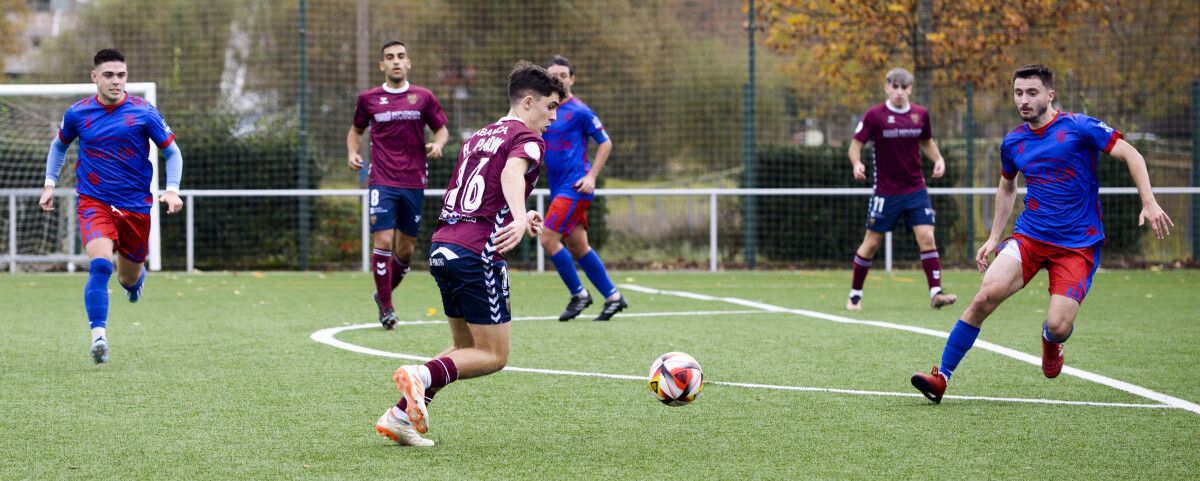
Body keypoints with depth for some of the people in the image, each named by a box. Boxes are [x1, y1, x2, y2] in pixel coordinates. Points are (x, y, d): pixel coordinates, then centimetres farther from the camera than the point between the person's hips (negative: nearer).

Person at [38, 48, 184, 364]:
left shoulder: (144, 113, -5)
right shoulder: (77, 114, -1)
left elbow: (172, 152, 4)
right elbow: (59, 145, 20)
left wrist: (172, 190, -9)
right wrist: (50, 184, 13)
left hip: (135, 206, 1)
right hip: (94, 203, -1)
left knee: (129, 279, 15)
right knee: (100, 265, -26)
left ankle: (136, 276, 53)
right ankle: (98, 336, -26)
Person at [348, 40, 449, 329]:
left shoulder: (423, 97, 5)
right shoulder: (368, 99, 5)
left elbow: (441, 129, 14)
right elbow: (356, 130, 20)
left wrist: (437, 144, -9)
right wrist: (352, 153, 1)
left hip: (414, 183, 2)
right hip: (381, 182, -2)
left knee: (406, 249, 7)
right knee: (383, 241, -13)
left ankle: (383, 293, 30)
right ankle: (386, 307, -3)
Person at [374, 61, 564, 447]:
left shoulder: (480, 137, 23)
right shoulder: (527, 139, -3)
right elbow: (512, 173, -26)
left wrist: (518, 217, 43)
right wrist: (520, 218, -43)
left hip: (442, 246, 8)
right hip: (478, 253, -8)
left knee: (466, 349, 18)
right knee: (494, 356, 0)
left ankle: (401, 415, 5)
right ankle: (421, 376, -24)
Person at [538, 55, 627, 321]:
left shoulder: (579, 111, -9)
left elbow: (605, 143, -5)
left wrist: (591, 176, -12)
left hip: (575, 186, -7)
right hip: (558, 187, 7)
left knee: (548, 239, -14)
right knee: (577, 246, 9)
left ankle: (578, 294, 0)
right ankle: (612, 296, 19)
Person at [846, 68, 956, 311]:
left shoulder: (920, 114, 3)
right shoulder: (875, 115, -7)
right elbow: (856, 144, -4)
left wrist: (938, 159, 0)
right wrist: (857, 163, -25)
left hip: (916, 190, 3)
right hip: (886, 191, -2)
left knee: (927, 238, -11)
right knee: (871, 243, 3)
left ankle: (936, 292, -11)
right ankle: (855, 295, 18)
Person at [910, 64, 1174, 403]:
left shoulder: (1078, 127, -7)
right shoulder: (1013, 143, 8)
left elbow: (1130, 155, -5)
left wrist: (1149, 203, -16)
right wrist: (994, 238, 21)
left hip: (1078, 244, -3)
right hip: (1029, 236, 3)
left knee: (1058, 327, -17)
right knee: (986, 295, -21)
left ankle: (1050, 342, 25)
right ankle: (941, 376, -15)